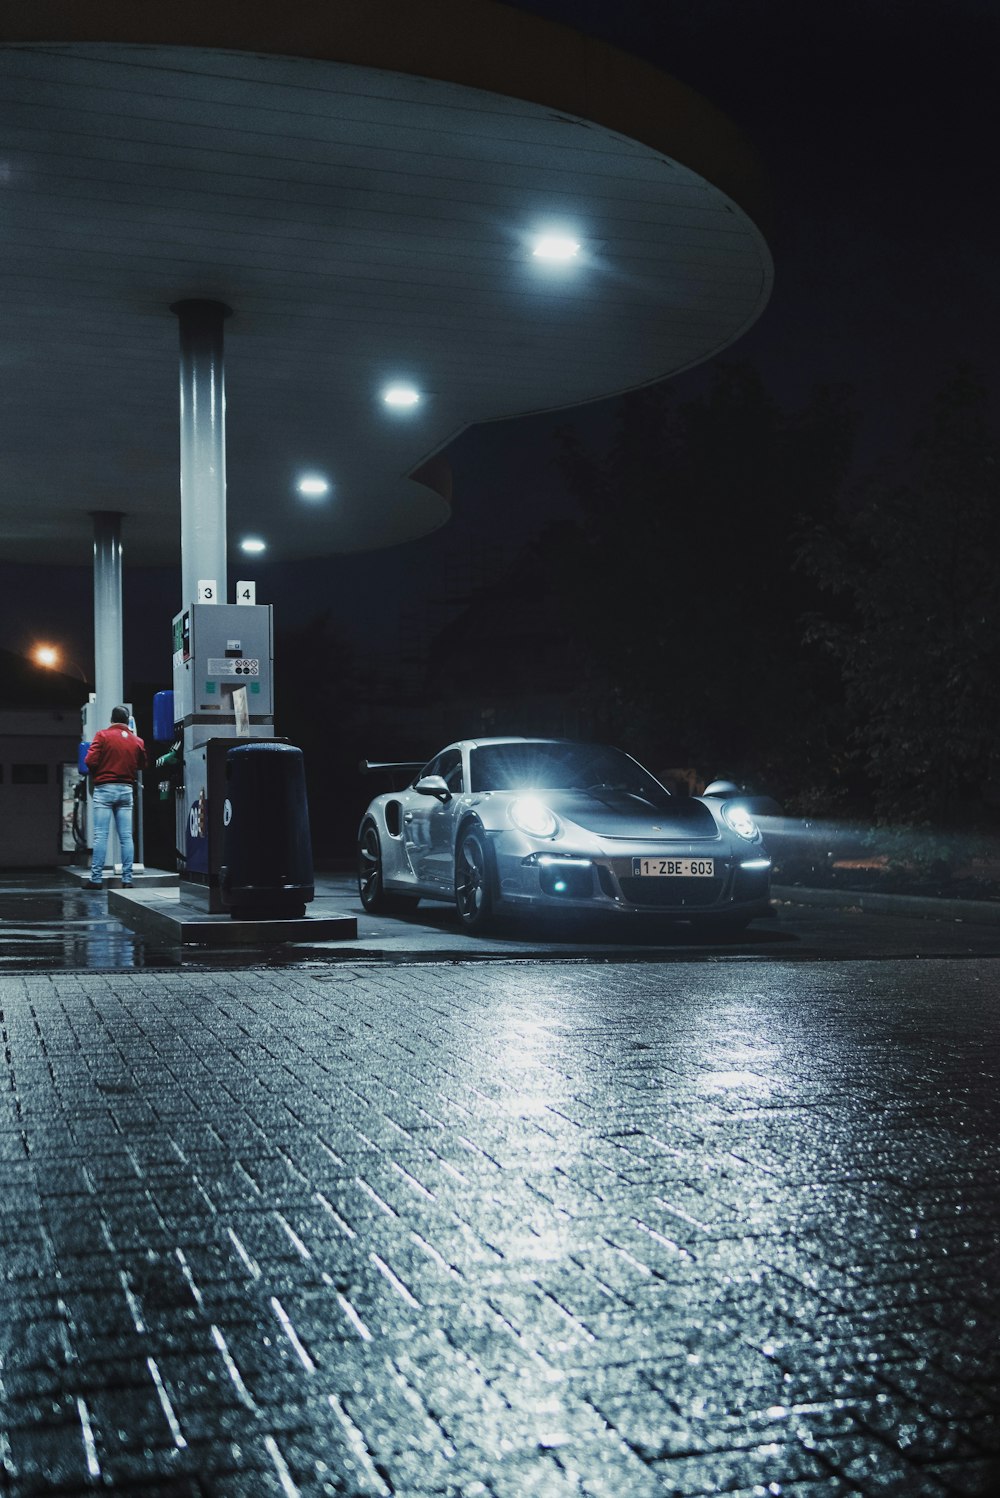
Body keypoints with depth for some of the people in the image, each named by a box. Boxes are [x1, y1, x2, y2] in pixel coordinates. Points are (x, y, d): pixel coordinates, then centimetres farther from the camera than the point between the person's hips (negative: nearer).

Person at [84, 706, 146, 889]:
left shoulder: (103, 735, -4)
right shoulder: (137, 741, 6)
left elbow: (90, 760, -10)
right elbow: (142, 765, 14)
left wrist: (94, 774, 9)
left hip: (104, 789, -3)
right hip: (126, 790, 3)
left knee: (100, 836, -3)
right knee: (126, 837, 3)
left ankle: (96, 879, -5)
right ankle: (127, 879, 1)